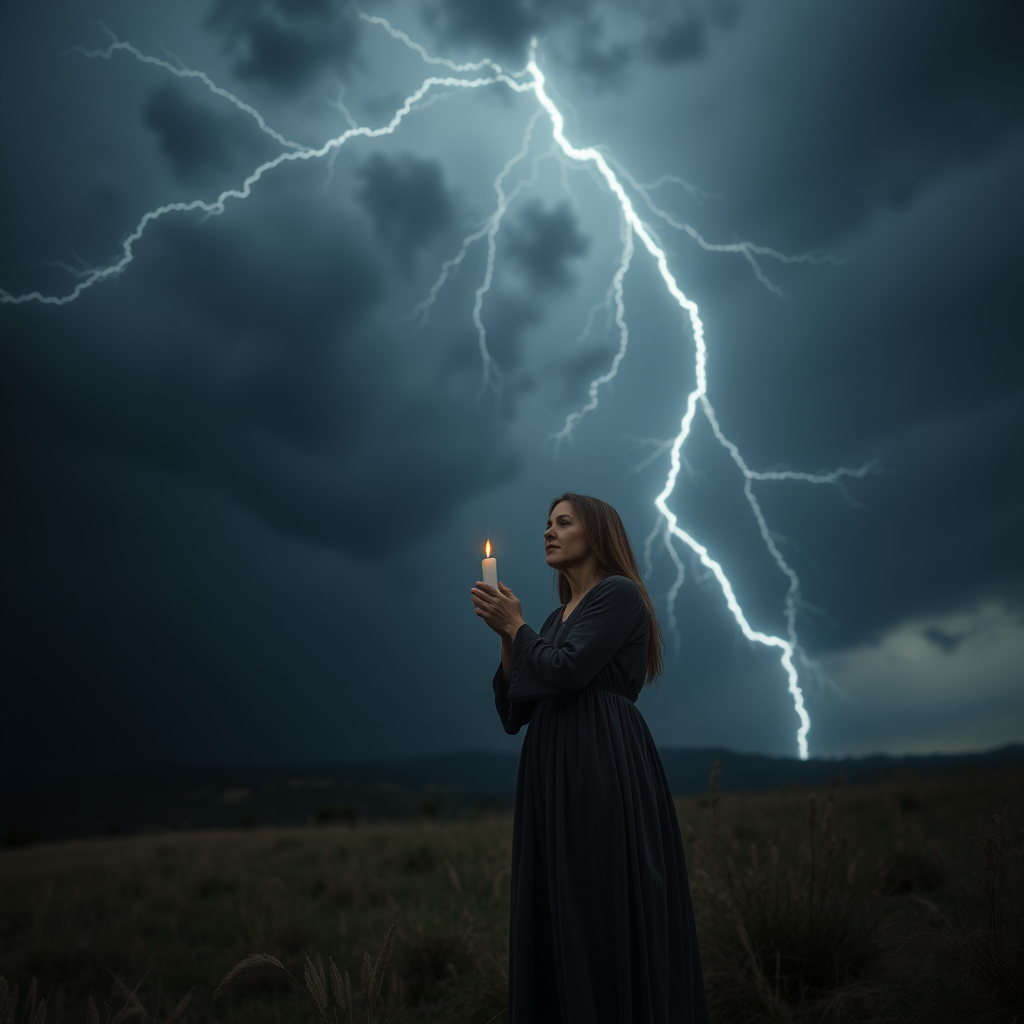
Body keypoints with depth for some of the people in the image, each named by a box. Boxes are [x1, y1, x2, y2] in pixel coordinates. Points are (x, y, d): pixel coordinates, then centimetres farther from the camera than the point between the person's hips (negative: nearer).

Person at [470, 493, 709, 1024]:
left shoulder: (620, 594, -3)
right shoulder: (557, 617, 21)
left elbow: (565, 671, -16)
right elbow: (516, 709, 15)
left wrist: (513, 624, -2)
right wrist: (506, 637, 4)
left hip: (604, 767, -8)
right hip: (552, 771, 8)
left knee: (605, 908, -6)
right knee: (554, 920, 8)